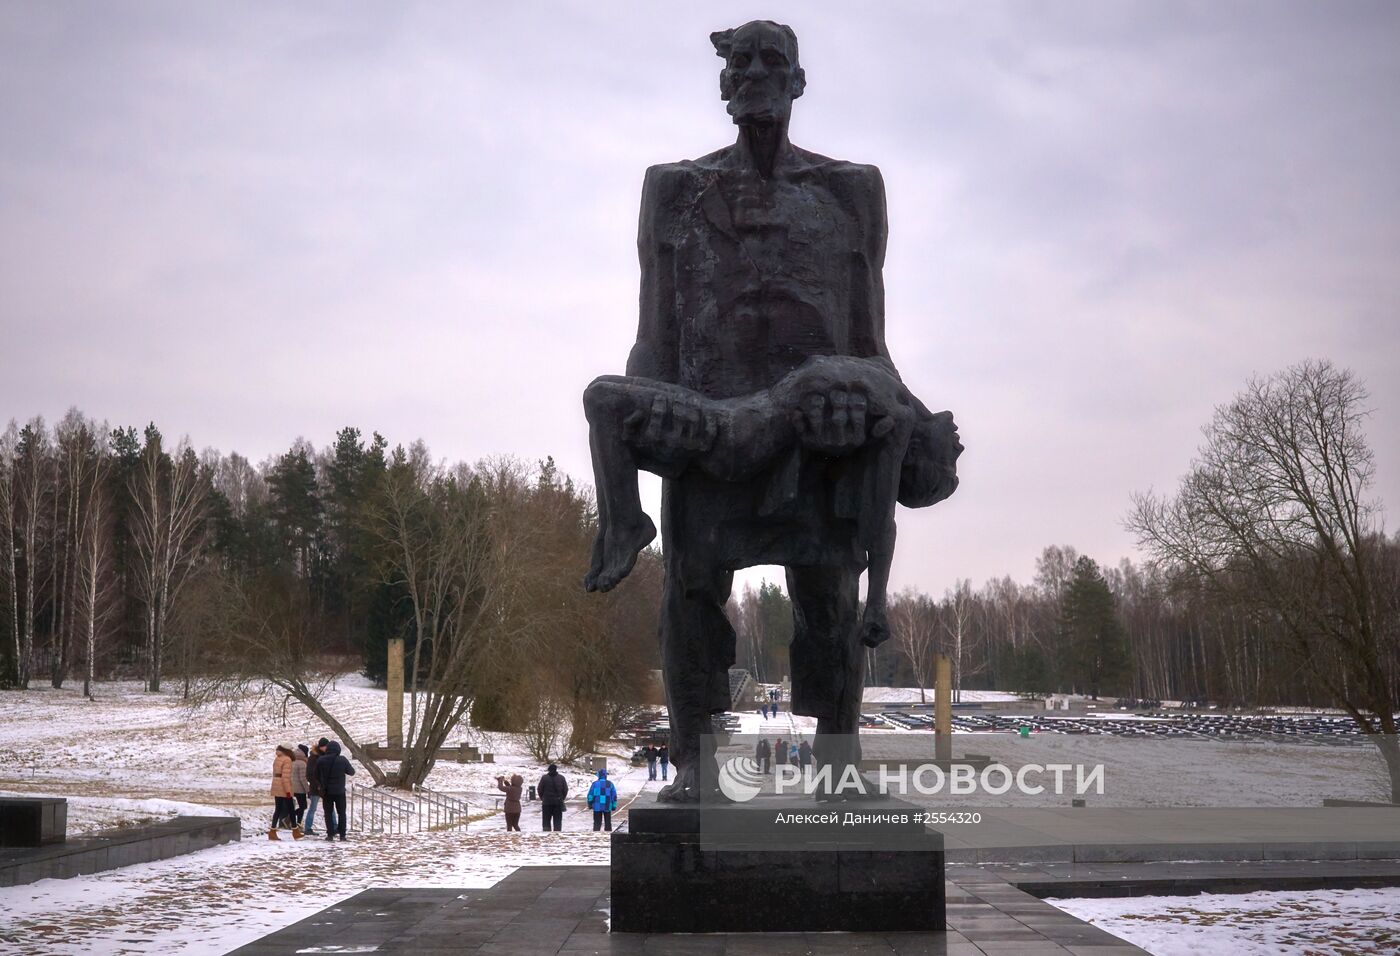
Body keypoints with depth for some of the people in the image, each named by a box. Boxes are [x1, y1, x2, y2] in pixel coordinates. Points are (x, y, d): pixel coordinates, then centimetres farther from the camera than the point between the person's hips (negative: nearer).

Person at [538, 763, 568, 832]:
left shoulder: (544, 778, -4)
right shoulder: (561, 778, 3)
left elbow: (540, 790, -2)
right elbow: (565, 790, 4)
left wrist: (542, 798, 13)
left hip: (547, 803, -2)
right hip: (558, 803, 2)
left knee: (546, 821, 5)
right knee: (557, 821, 6)